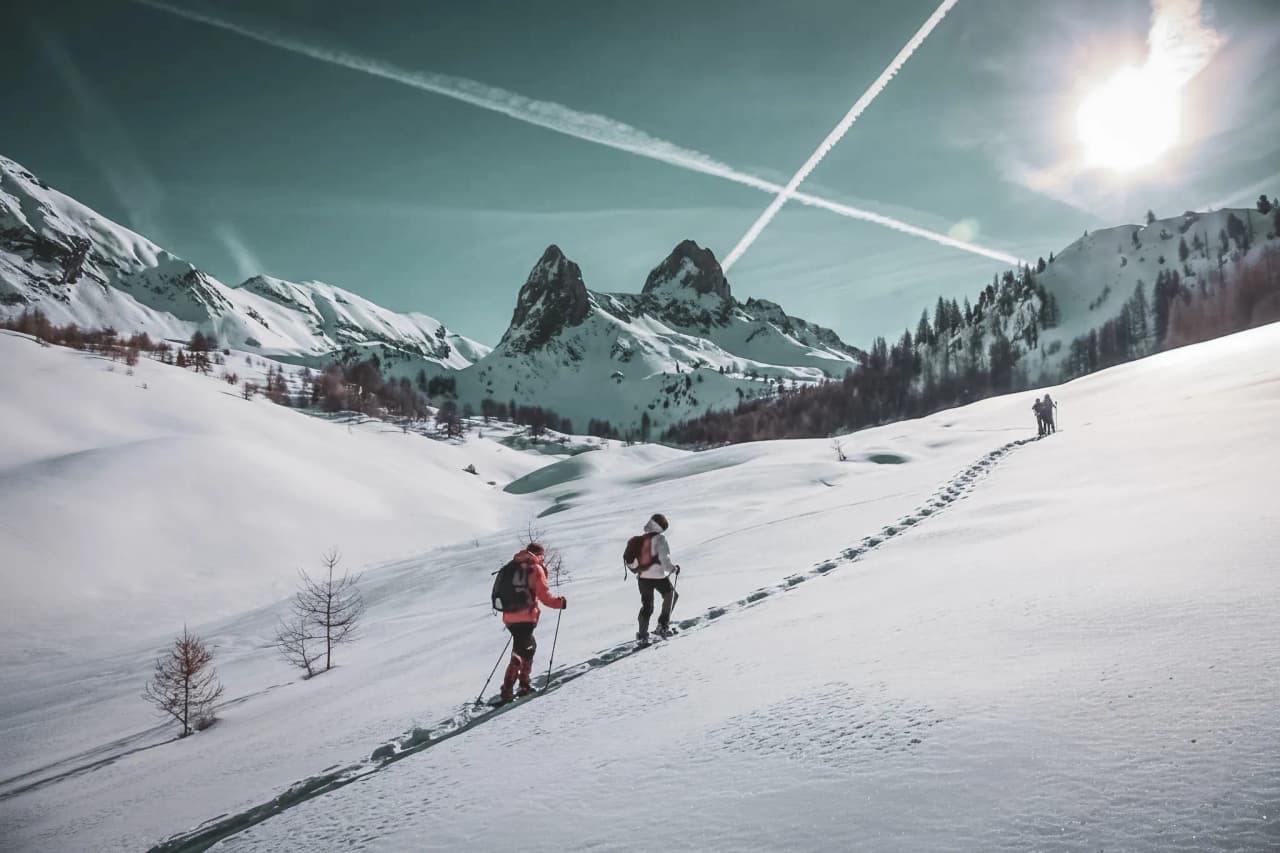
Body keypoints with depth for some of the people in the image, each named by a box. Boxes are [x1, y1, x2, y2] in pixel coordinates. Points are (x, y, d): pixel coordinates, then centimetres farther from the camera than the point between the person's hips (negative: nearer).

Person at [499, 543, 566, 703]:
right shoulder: (536, 569, -2)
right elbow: (545, 596, -6)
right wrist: (561, 602, 8)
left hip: (510, 617, 8)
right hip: (525, 618, -8)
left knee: (530, 646, 23)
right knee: (520, 653, -8)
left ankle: (525, 684, 25)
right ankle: (507, 691, -15)